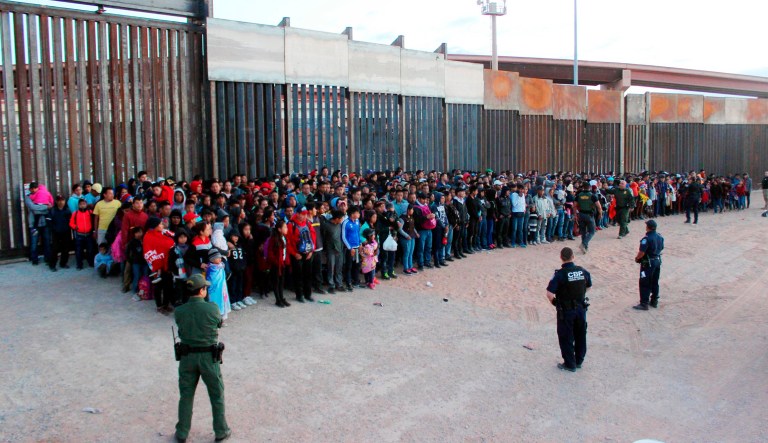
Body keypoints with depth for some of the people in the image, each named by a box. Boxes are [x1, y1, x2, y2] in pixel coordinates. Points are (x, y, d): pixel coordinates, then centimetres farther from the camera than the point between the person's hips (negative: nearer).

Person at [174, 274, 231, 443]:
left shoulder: (179, 311, -9)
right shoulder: (212, 308, -16)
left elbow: (181, 328, 3)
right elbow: (220, 323, 0)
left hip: (187, 357, 2)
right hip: (209, 357, -2)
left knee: (186, 395, 17)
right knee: (217, 395, 14)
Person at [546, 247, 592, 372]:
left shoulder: (560, 274, -20)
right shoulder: (583, 271, -5)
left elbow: (549, 293, -24)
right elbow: (588, 286, 12)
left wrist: (554, 302, -6)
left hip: (566, 310, -5)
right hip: (581, 308, 5)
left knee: (566, 338, 9)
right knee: (580, 336, 19)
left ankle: (570, 364, 18)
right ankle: (579, 361, 32)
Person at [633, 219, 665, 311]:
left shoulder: (646, 239, -23)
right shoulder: (660, 237, 2)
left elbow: (641, 253, -24)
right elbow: (661, 248, 13)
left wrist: (637, 258, -6)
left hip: (648, 263, -8)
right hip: (658, 261, 8)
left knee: (645, 284, 0)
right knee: (655, 283, 18)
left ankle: (644, 304, 3)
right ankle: (654, 301, 27)